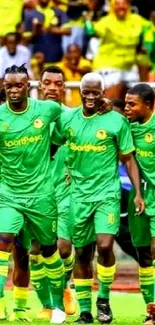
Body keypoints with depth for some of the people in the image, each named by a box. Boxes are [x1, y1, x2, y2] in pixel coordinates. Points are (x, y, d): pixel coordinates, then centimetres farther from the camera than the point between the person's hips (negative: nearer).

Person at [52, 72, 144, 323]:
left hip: (107, 193, -3)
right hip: (79, 195, 3)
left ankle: (104, 299, 1)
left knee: (105, 245, -19)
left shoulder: (116, 121, -5)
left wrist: (138, 192, -4)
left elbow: (128, 159, 0)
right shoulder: (66, 119, 3)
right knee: (82, 254, 7)